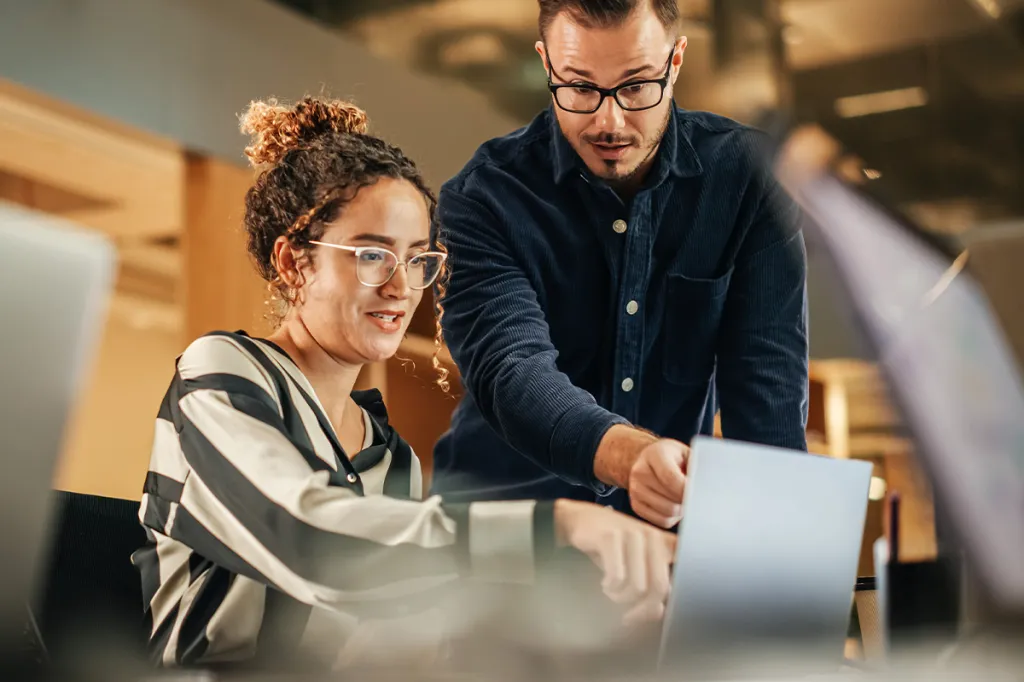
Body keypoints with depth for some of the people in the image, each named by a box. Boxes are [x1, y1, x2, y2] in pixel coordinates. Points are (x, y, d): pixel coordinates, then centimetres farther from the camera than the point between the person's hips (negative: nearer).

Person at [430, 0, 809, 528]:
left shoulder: (745, 173, -3)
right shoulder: (483, 197, -10)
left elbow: (767, 374, -7)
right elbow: (513, 373, -25)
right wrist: (632, 455, -45)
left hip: (677, 522, 5)